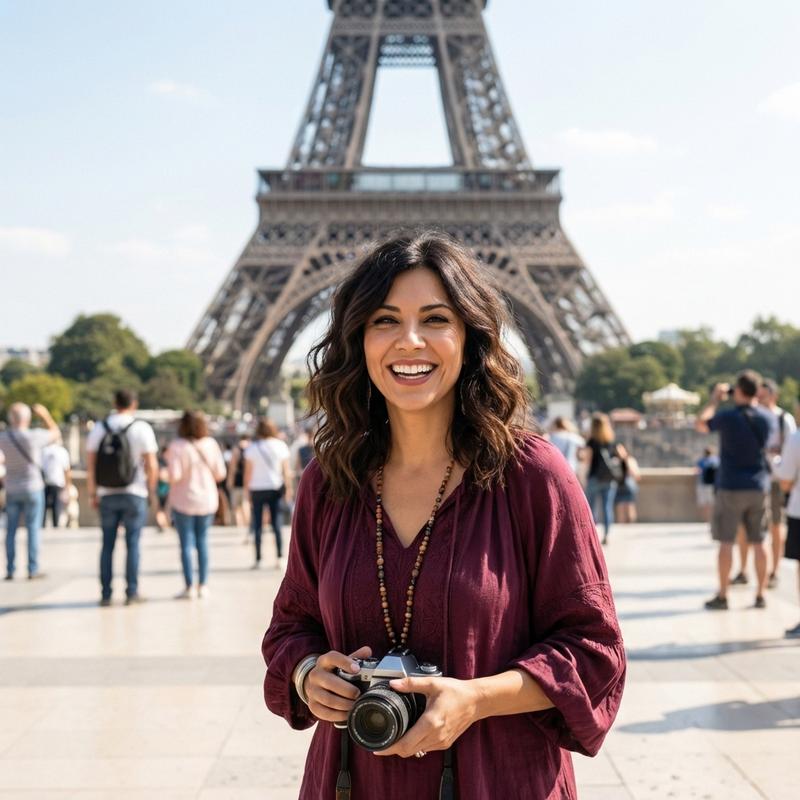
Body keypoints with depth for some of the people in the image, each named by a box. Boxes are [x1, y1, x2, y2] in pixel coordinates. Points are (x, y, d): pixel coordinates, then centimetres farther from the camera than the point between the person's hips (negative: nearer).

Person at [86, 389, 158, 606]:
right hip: (134, 494, -2)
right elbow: (152, 466, -9)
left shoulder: (98, 429, 3)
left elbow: (90, 465, 2)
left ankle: (105, 594, 9)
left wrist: (92, 494, 11)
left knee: (107, 545, 8)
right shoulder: (142, 429, -6)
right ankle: (132, 593, 3)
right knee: (132, 544, 3)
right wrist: (152, 491, 5)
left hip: (107, 496, 2)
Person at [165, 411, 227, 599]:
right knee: (202, 541, 12)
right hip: (207, 500, 4)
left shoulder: (177, 446, -15)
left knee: (186, 543, 2)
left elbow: (174, 476, -20)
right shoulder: (211, 444, -3)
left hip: (184, 500, -4)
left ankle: (189, 587, 1)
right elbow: (220, 474, 0)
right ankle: (203, 585, 13)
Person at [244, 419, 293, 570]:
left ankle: (258, 560, 4)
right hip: (276, 488, 1)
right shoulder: (281, 446, 0)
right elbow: (287, 470, 0)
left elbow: (248, 473, -3)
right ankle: (280, 558, 0)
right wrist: (288, 488, 7)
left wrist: (247, 490, 4)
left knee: (258, 526, 4)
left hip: (257, 489, -1)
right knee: (276, 524, 5)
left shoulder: (252, 448, -3)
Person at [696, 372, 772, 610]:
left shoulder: (728, 417, -14)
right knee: (758, 542, 9)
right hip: (758, 486, 4)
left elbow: (701, 424, 3)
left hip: (731, 487, -4)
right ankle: (760, 595, 13)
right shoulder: (766, 418, -1)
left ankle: (722, 596, 4)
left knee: (726, 541, 2)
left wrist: (715, 399, 12)